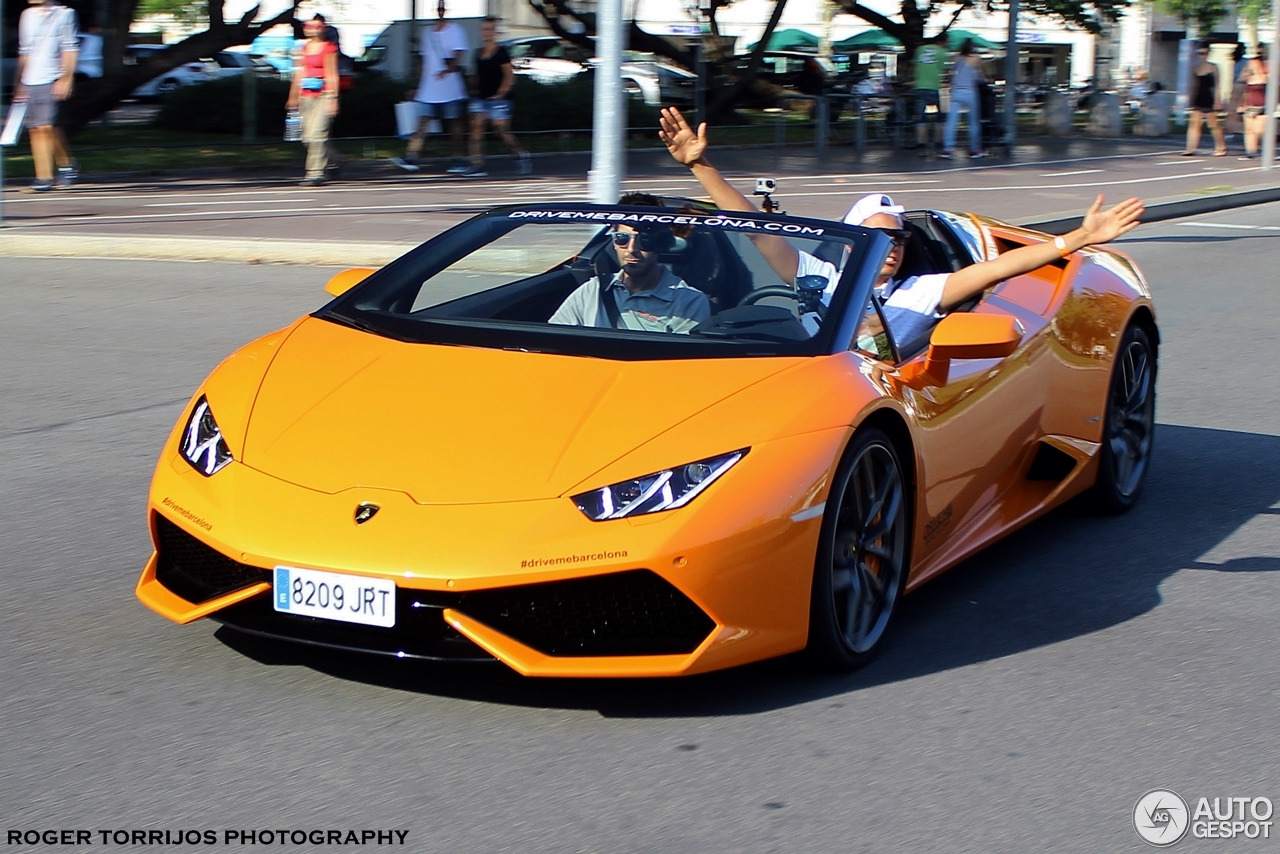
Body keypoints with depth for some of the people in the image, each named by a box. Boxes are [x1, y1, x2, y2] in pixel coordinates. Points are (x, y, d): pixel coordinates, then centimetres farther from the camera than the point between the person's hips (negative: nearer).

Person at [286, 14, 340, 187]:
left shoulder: (329, 48, -4)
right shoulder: (304, 48, 14)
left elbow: (332, 75, -6)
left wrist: (333, 99, -10)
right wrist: (293, 97, 19)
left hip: (323, 96, -7)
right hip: (306, 96, 7)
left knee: (316, 134, -13)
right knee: (308, 136, 6)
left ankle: (316, 173, -11)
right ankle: (333, 160, 28)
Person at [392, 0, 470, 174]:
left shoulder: (455, 30, -2)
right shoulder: (427, 31, 16)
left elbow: (459, 55, -15)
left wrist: (449, 69, -35)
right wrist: (418, 87, 19)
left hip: (450, 88, -5)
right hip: (429, 89, 5)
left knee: (454, 123, 2)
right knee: (422, 122, -2)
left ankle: (459, 161, 9)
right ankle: (411, 158, -7)